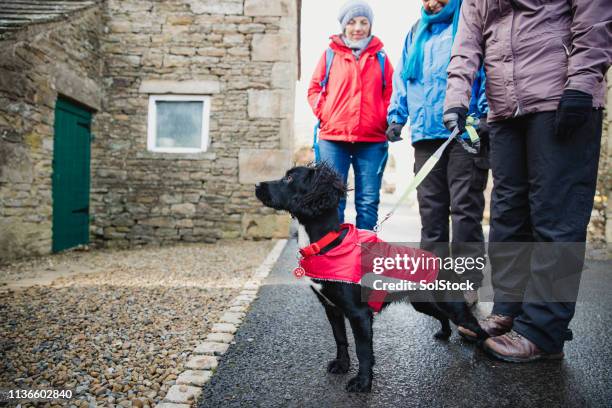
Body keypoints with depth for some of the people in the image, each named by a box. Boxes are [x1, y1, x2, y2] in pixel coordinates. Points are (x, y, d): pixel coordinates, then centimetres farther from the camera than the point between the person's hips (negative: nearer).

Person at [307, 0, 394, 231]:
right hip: (333, 138, 0)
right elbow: (314, 89, 11)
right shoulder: (331, 53, 11)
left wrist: (387, 121, 0)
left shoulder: (379, 56, 13)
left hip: (372, 139, 1)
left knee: (368, 202, 3)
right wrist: (324, 114, -2)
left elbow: (391, 93, 13)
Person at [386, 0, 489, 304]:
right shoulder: (415, 33, 24)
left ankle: (467, 282, 4)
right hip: (425, 132, 5)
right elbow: (402, 78, 25)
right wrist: (396, 117, 13)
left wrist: (486, 113, -13)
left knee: (465, 207, -5)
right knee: (430, 208, 6)